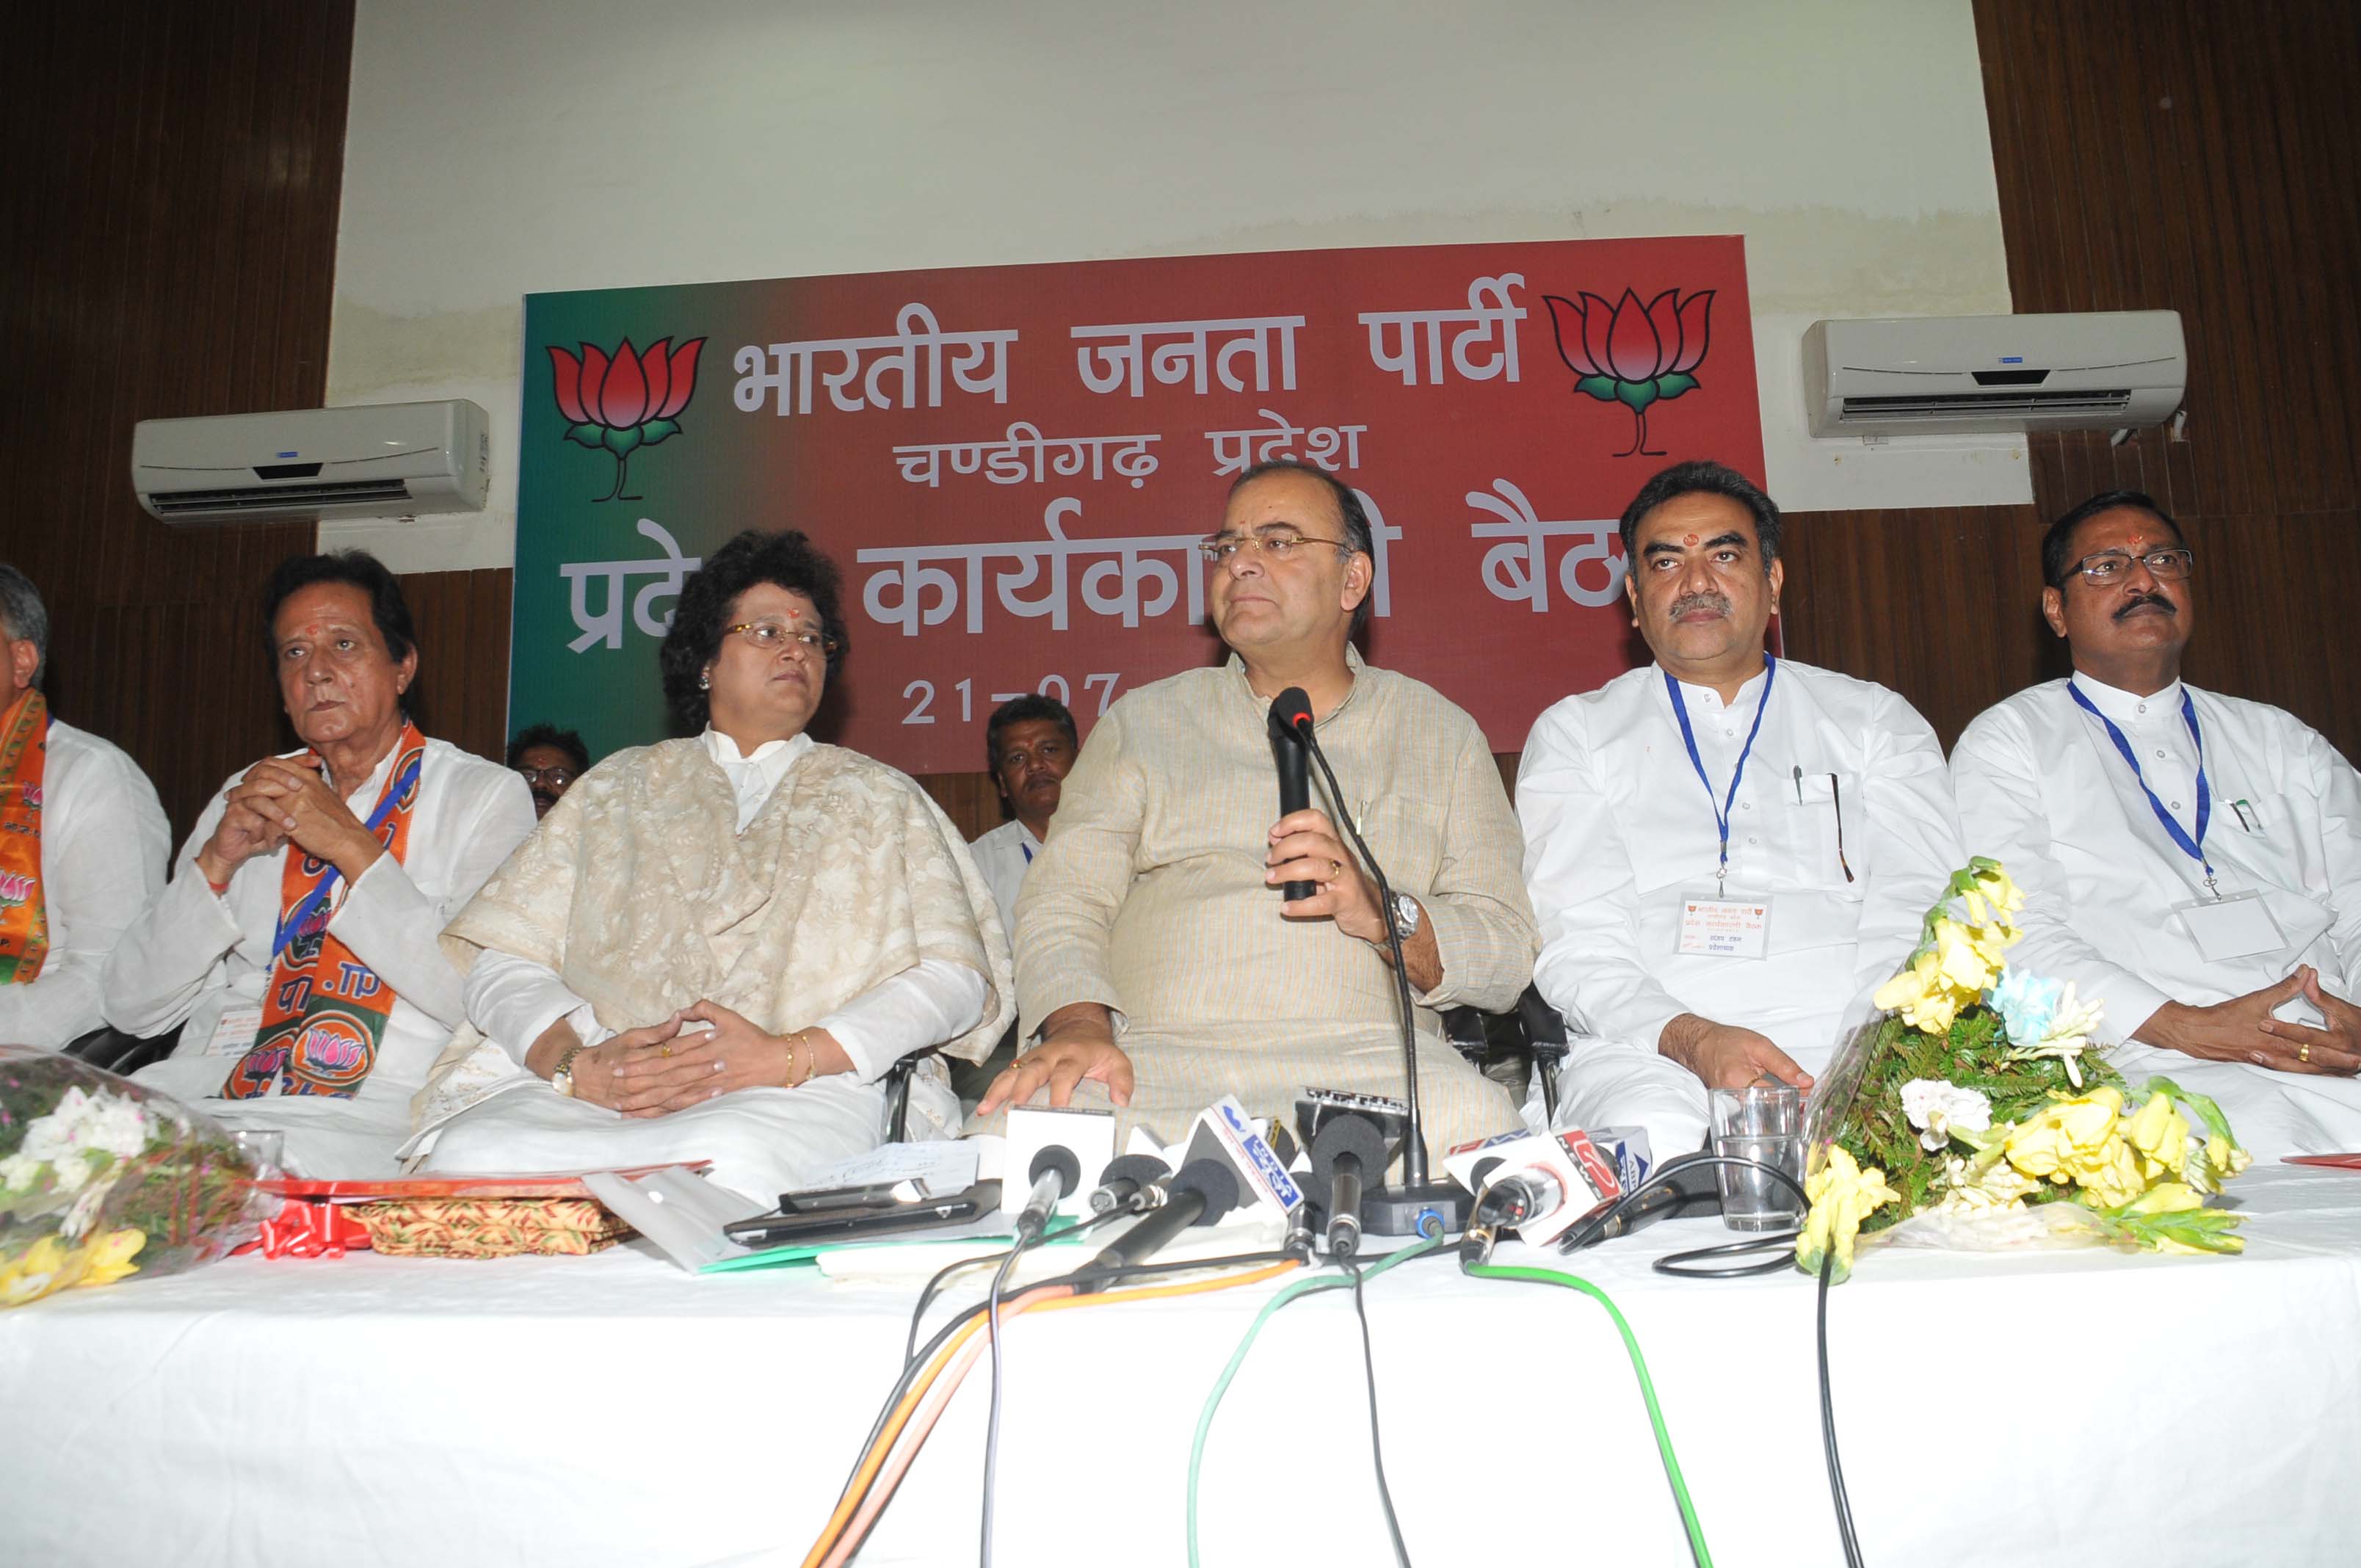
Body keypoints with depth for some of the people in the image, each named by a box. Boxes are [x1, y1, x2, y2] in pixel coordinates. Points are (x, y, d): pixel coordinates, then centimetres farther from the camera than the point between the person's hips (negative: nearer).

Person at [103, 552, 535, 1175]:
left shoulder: (487, 795, 4)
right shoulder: (248, 796, 18)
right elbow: (132, 1007, 12)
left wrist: (355, 849, -13)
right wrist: (216, 861, -4)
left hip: (362, 1118, -4)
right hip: (197, 1095, 4)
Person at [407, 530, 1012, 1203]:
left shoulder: (877, 796, 18)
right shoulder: (618, 787, 23)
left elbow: (953, 976, 3)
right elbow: (505, 961, 12)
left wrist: (786, 1057, -12)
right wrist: (578, 1063, -11)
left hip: (810, 1094, -2)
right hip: (593, 1094, 3)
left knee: (726, 1161, -38)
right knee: (470, 1154, -30)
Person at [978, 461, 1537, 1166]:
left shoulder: (1442, 734, 17)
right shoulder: (1141, 723, 18)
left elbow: (1507, 956, 10)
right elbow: (1061, 904, 6)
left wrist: (1381, 914, -11)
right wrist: (1079, 1026, -16)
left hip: (1361, 1056, 0)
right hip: (1152, 1057, 1)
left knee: (1472, 1120, -34)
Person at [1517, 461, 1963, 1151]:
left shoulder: (1876, 722, 20)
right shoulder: (1575, 733, 16)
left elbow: (1917, 913, 5)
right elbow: (1575, 944, 3)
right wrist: (1690, 1038, -17)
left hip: (1857, 1046, 2)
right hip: (1652, 1055, -1)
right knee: (1653, 1138, -37)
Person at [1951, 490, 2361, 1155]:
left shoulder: (2283, 743, 24)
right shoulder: (2005, 744, 9)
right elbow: (2017, 935, -4)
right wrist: (2185, 1027, -15)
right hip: (2162, 1072, -4)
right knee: (2263, 1134, -35)